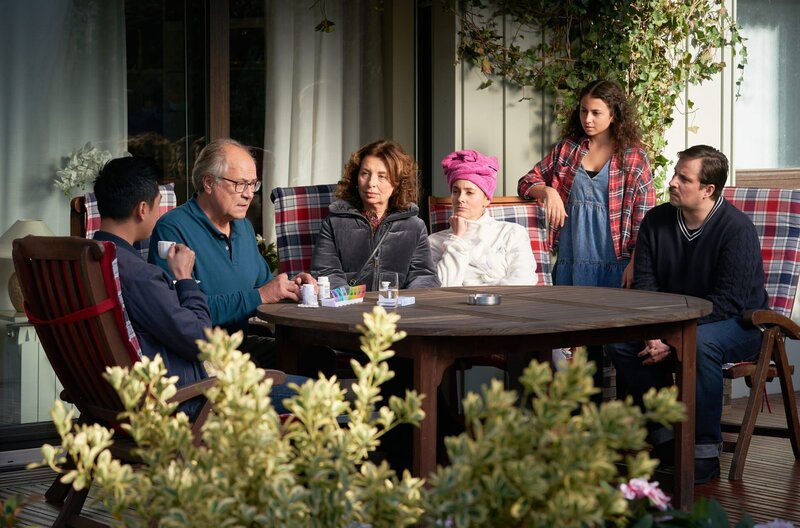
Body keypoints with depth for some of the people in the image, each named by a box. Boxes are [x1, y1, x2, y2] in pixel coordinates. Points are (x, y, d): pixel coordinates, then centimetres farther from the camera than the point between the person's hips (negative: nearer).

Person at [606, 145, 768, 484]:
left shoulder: (736, 228, -18)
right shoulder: (656, 221, 1)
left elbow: (730, 300, -23)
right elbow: (644, 284, 0)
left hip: (739, 325, -6)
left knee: (699, 343, -39)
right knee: (618, 340, -18)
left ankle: (705, 452, -27)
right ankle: (665, 436, -7)